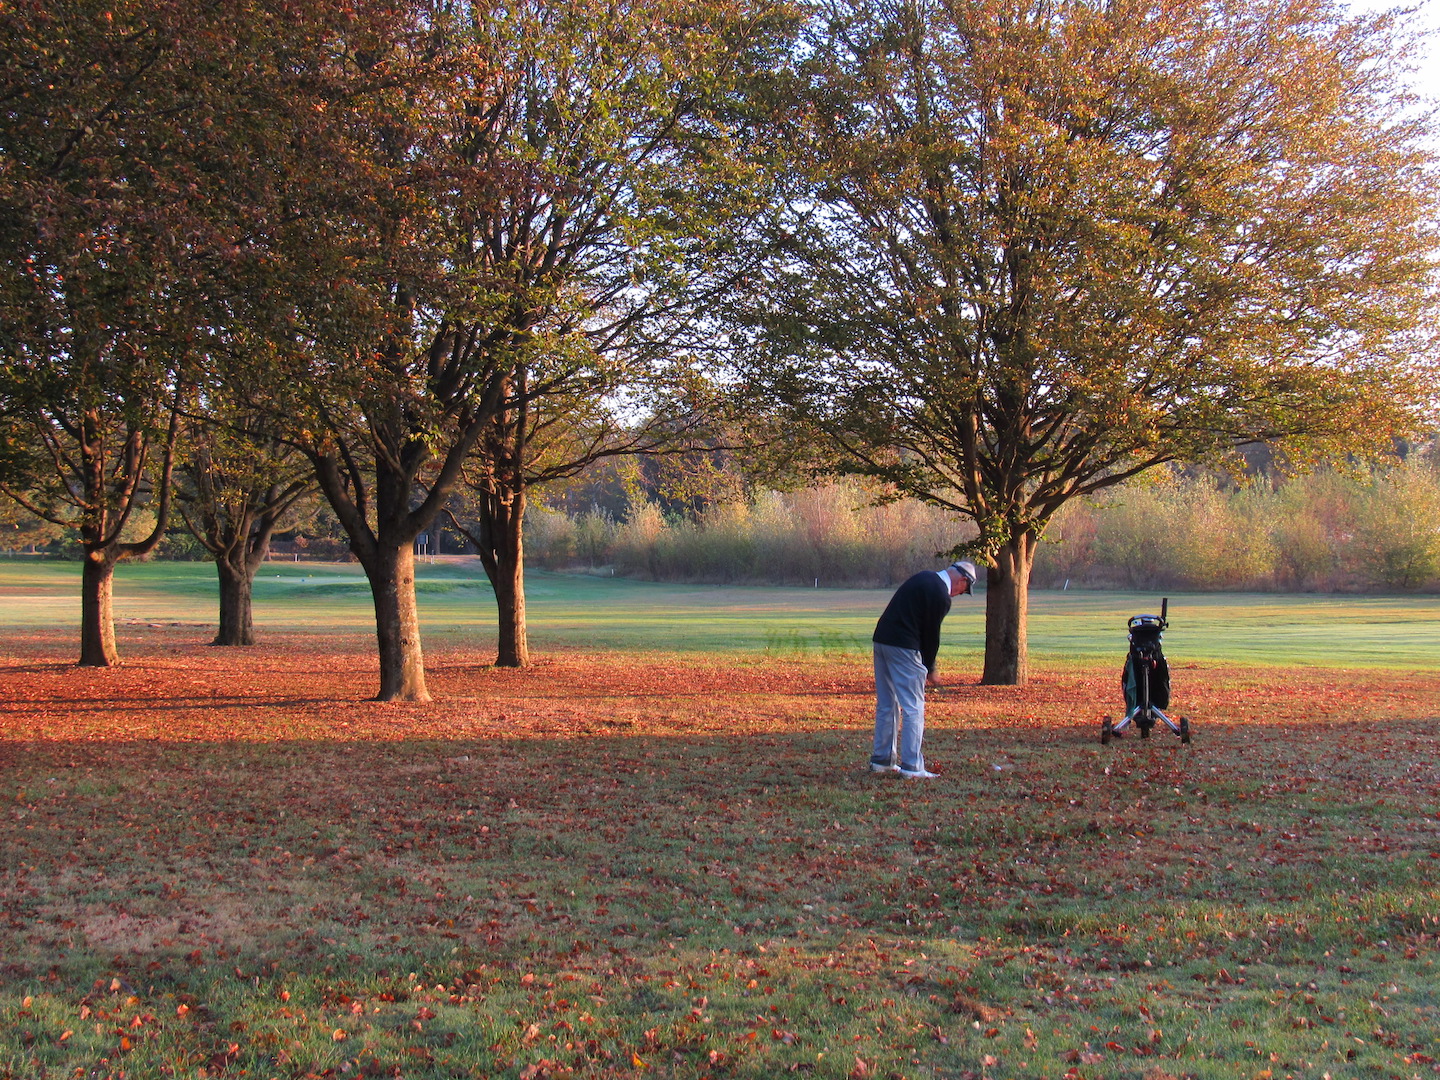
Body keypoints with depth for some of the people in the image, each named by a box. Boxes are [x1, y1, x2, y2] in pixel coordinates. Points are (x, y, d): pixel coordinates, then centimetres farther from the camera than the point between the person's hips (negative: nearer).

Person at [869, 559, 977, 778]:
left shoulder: (923, 577, 15)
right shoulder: (941, 595, -12)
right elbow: (931, 634, -7)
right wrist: (930, 669, 8)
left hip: (881, 639, 9)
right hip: (903, 646, -9)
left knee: (886, 704, 16)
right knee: (913, 708, -3)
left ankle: (881, 760, 21)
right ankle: (912, 767, -3)